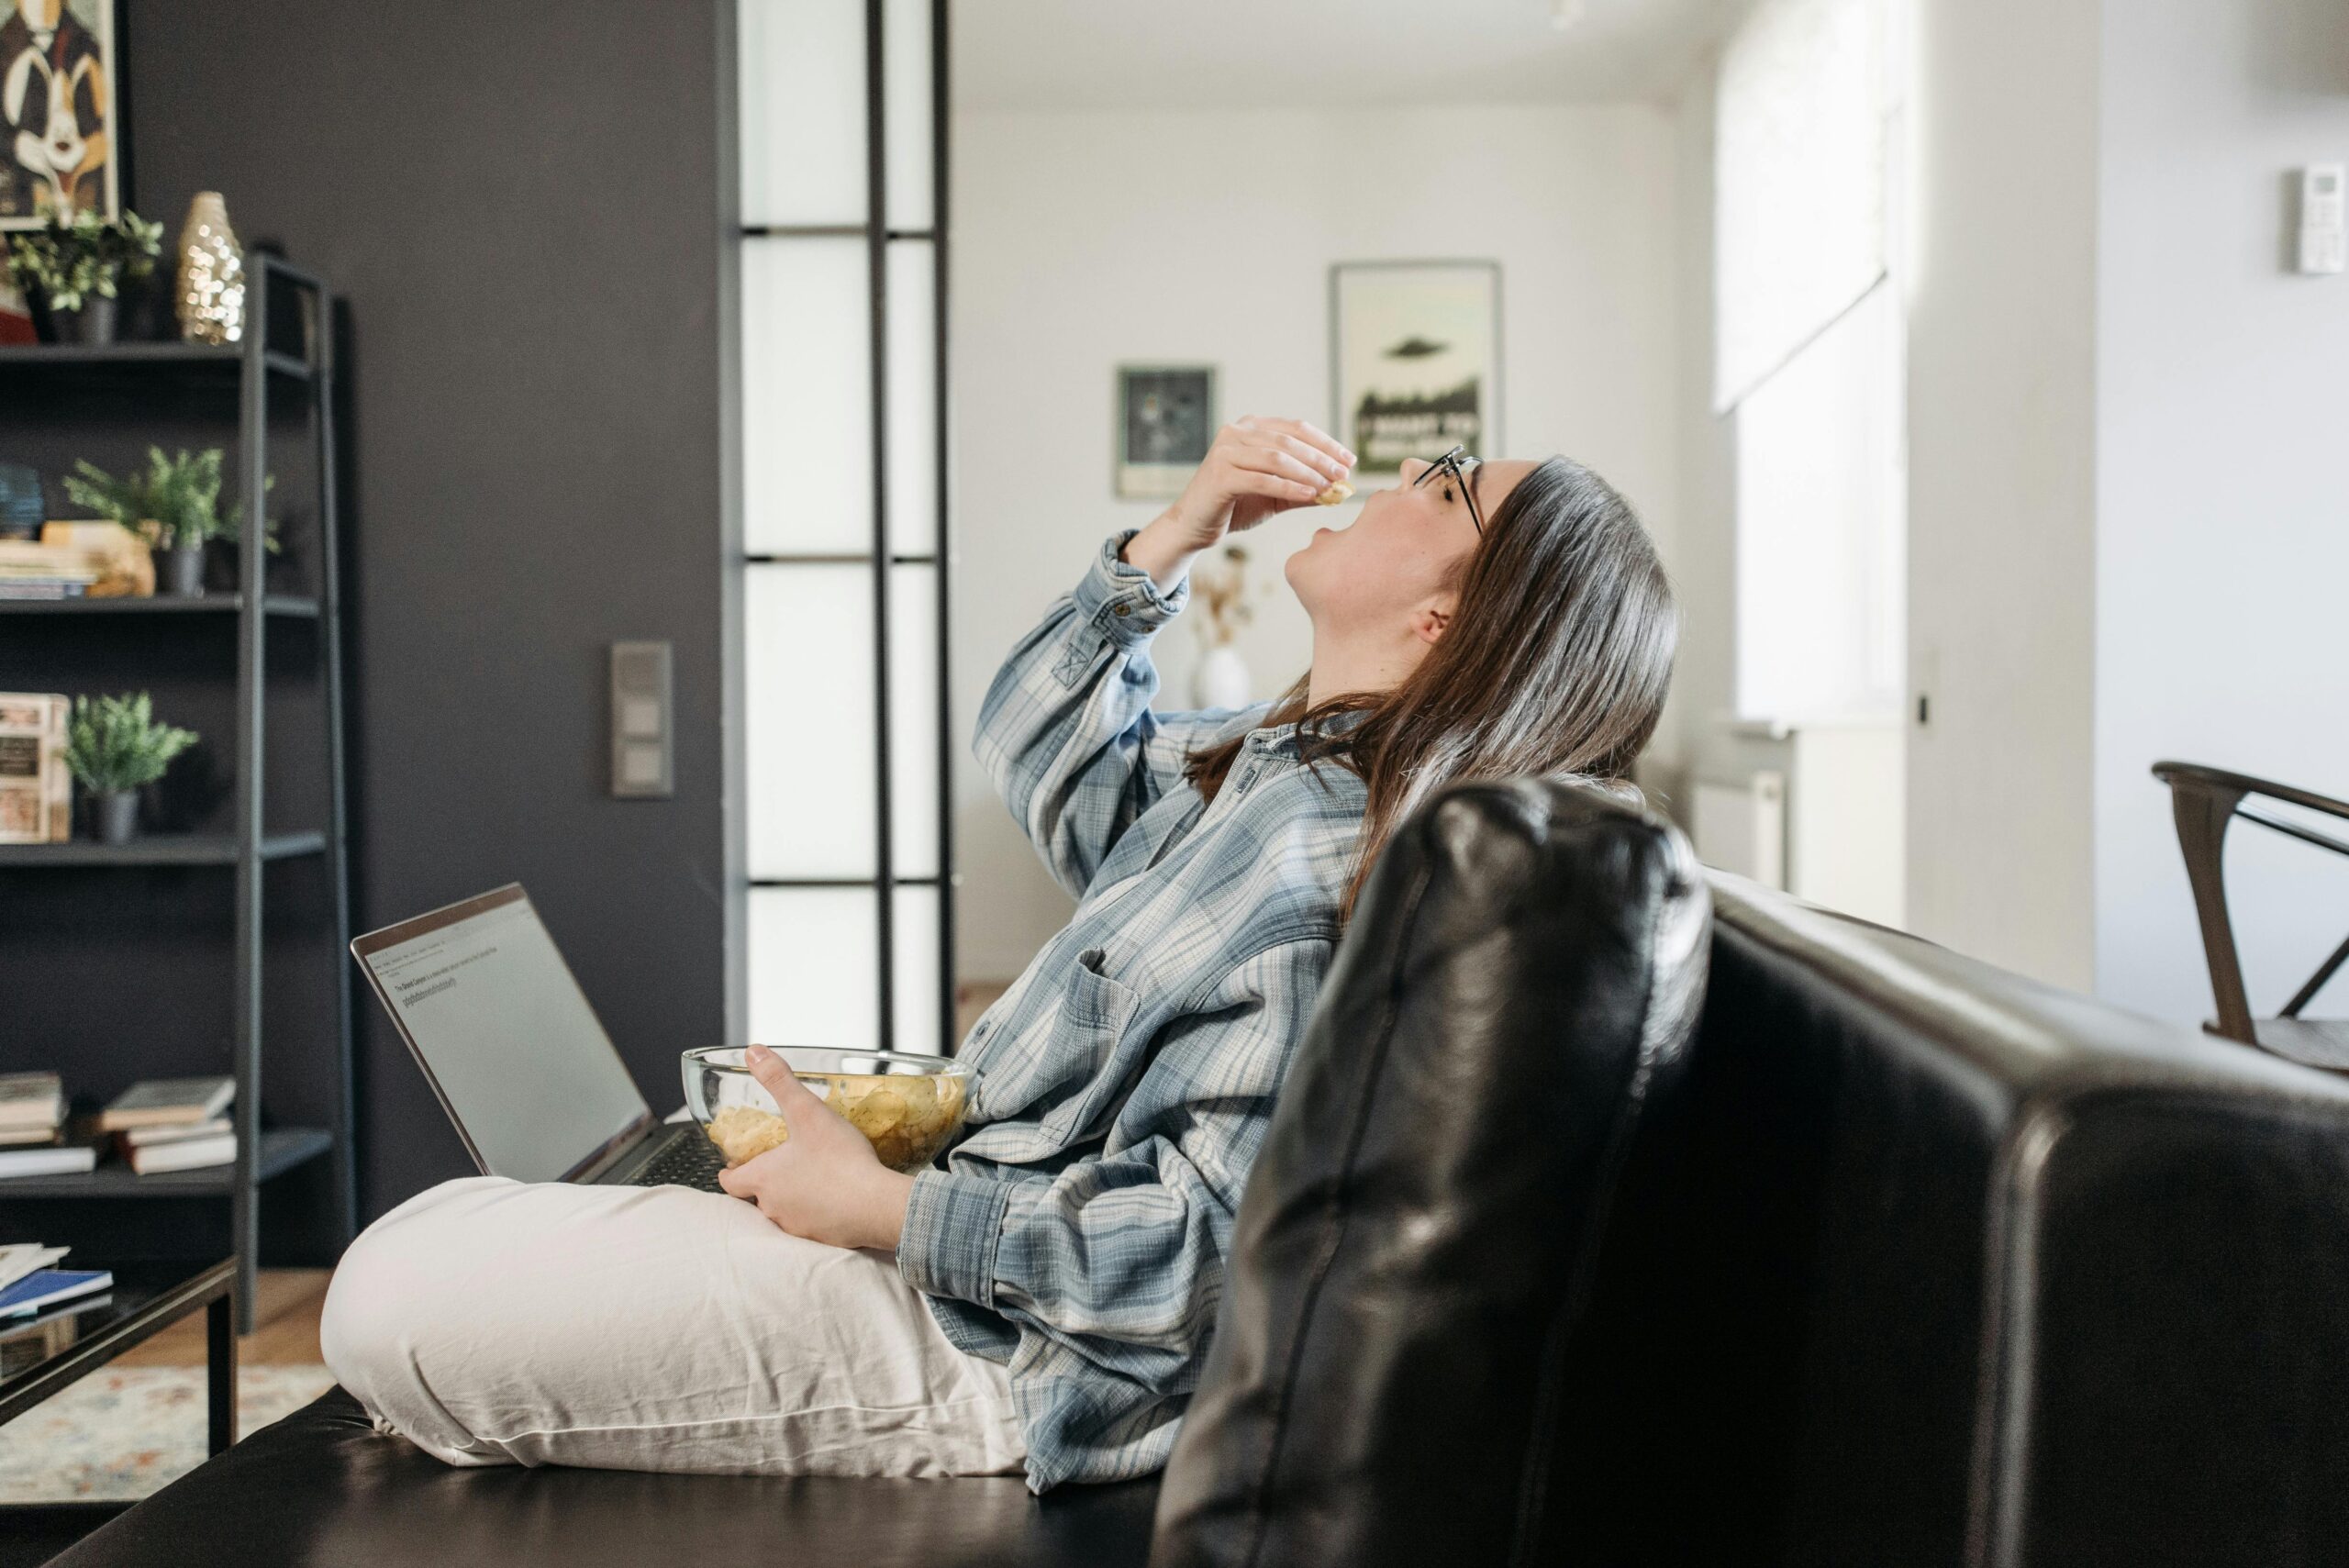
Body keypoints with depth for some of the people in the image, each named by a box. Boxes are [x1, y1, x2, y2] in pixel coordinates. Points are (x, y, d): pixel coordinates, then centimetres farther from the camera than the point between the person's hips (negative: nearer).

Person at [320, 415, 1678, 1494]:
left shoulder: (1316, 856, -24)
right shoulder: (1274, 764, 6)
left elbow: (1202, 1241, -27)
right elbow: (1044, 757, 20)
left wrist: (877, 1205, -15)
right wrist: (1175, 538, 6)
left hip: (1002, 1355, -10)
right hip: (985, 1239, 10)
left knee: (388, 1305, -12)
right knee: (435, 1228, 13)